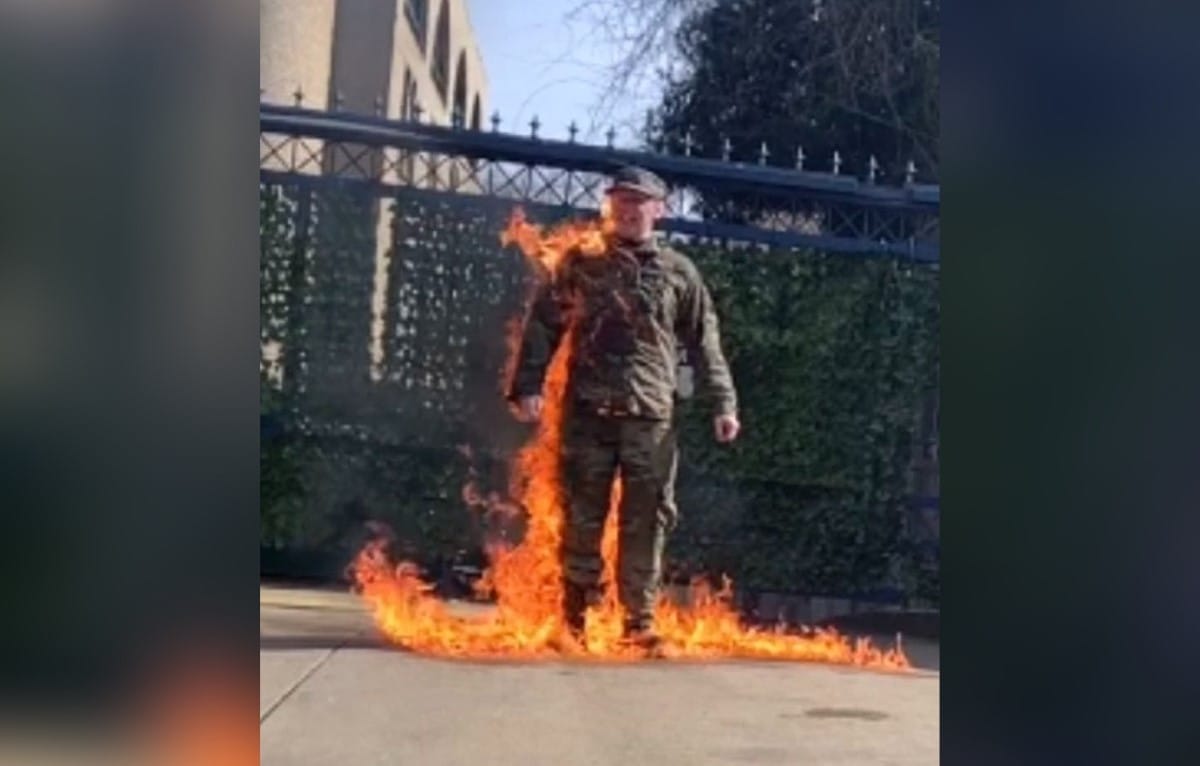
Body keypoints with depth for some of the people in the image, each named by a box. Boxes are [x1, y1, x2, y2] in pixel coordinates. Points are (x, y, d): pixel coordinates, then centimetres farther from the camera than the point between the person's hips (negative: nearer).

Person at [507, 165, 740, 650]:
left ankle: (639, 619, 11)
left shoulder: (678, 272, 10)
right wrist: (528, 385, -5)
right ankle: (574, 617, 14)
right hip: (587, 412, 0)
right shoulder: (581, 263, 9)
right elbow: (543, 325, 6)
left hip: (651, 416, 1)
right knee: (581, 518, 4)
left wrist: (722, 403, 5)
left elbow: (704, 343, 11)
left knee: (646, 522, 2)